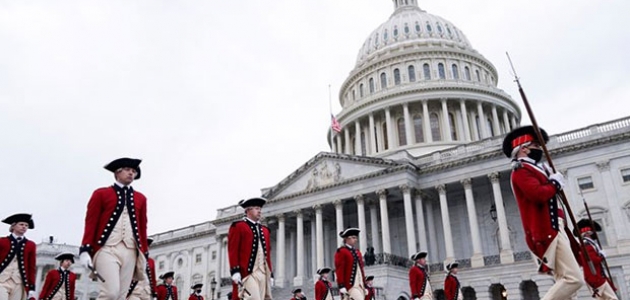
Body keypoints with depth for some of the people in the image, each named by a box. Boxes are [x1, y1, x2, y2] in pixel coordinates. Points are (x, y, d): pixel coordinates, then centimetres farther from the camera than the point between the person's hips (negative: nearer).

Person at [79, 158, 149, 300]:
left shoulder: (140, 198, 18)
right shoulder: (101, 194, 8)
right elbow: (91, 223, 2)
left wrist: (144, 255, 13)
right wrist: (85, 250, -7)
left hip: (130, 251, 4)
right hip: (107, 249, -4)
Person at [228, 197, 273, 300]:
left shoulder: (265, 230, 22)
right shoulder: (238, 226, 2)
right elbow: (233, 250, -6)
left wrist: (270, 274, 15)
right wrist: (235, 271, -14)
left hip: (263, 273, 7)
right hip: (247, 272, -7)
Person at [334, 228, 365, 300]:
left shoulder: (357, 252, 20)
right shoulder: (341, 252, -5)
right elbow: (339, 270, -12)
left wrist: (364, 286, 16)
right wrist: (342, 287, -19)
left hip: (360, 285, 8)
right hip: (349, 286, -8)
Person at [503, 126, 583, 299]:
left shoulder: (533, 169, 24)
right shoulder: (521, 170, -8)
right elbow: (539, 194, -24)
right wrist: (555, 183, -7)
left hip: (552, 229, 10)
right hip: (547, 231, -10)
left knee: (565, 279, 10)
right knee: (573, 279, -15)